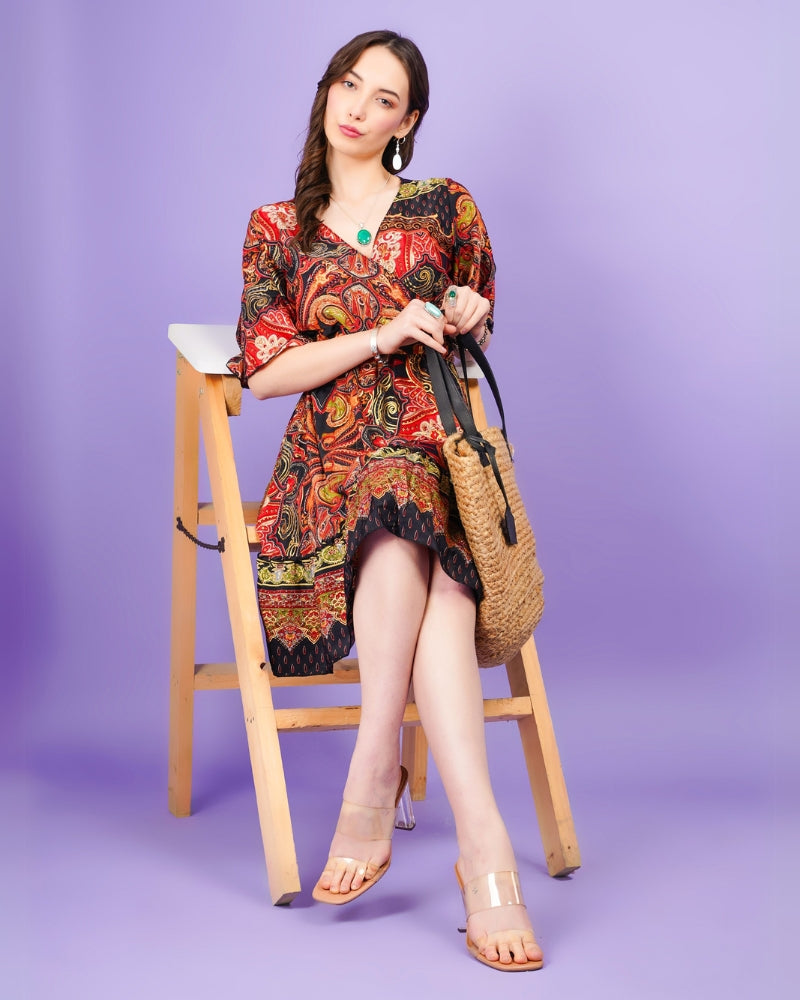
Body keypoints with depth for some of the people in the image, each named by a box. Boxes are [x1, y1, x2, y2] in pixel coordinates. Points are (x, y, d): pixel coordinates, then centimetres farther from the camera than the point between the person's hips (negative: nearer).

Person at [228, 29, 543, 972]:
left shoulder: (445, 208, 16)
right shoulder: (276, 229, 14)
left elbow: (473, 333, 26)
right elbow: (263, 372, 5)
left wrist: (465, 318, 1)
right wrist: (382, 336, -8)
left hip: (437, 444, 1)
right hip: (330, 458, 0)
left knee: (403, 540, -37)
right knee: (421, 570, -34)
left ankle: (372, 790, -36)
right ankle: (483, 847, -39)